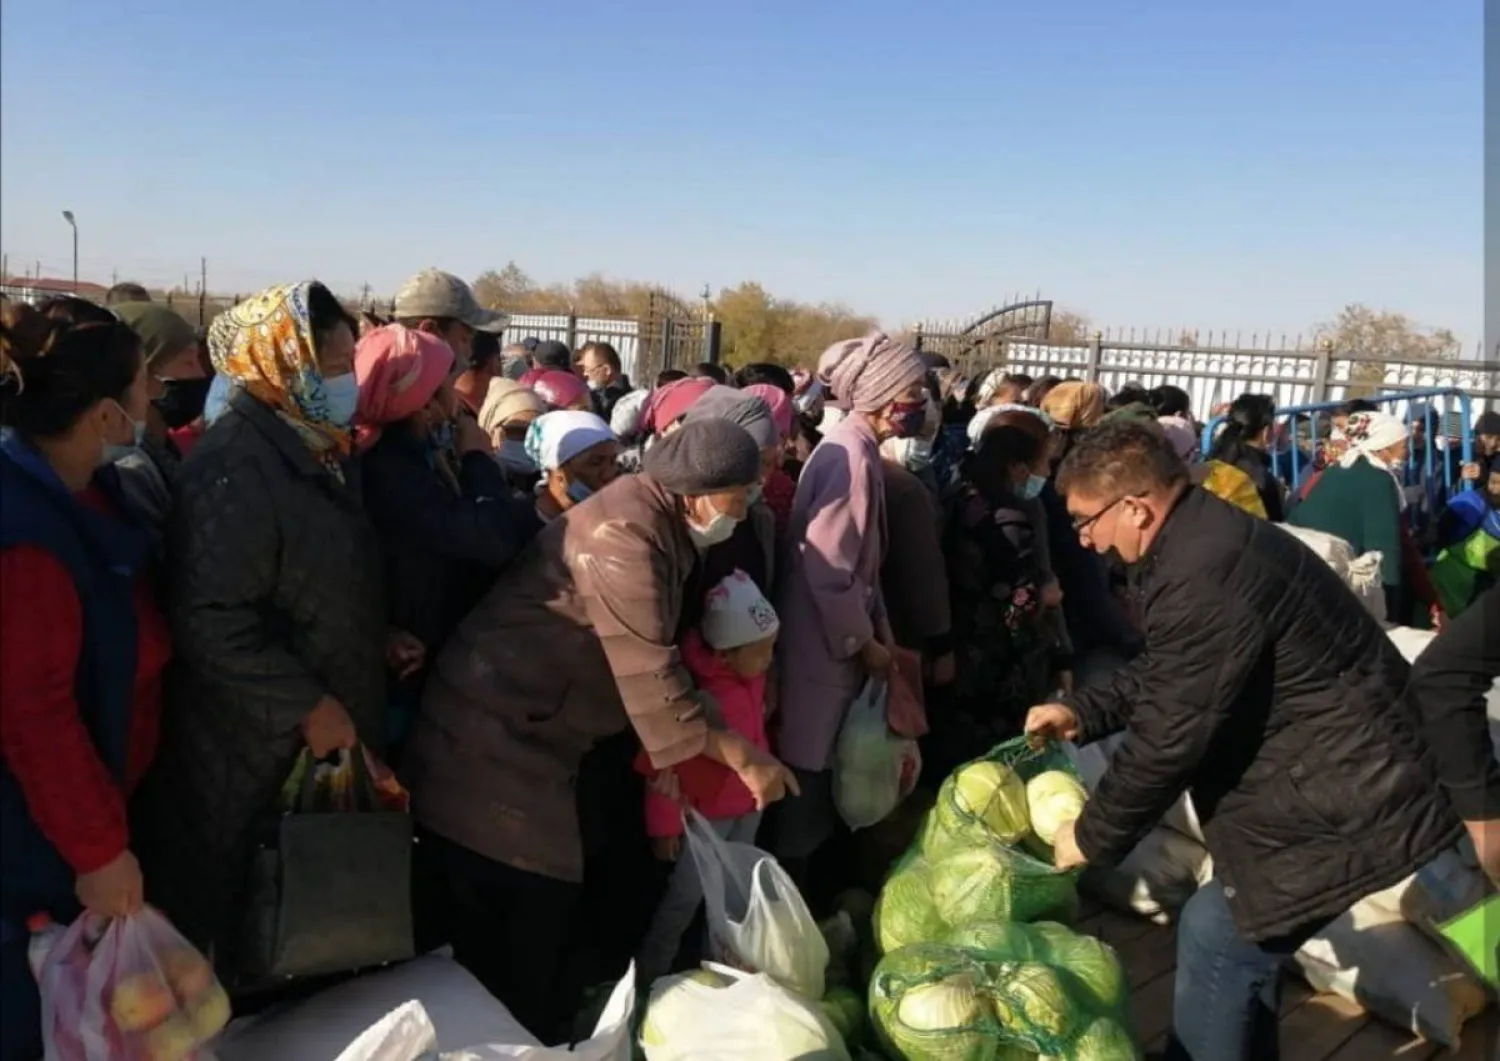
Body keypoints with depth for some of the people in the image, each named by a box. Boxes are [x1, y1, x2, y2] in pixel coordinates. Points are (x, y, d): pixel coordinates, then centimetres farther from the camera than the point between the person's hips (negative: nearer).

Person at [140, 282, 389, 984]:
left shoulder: (320, 451, 8)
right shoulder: (234, 466, -22)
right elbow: (210, 620, -28)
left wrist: (383, 643, 6)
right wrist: (307, 703, -22)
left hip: (323, 740, 9)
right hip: (250, 752, -9)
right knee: (232, 914, 9)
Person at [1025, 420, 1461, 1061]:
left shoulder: (1201, 576, -30)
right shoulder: (1206, 538, 5)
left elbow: (1168, 736, -24)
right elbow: (1164, 671, 17)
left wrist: (1094, 837, -11)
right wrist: (1083, 712, 7)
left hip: (1344, 800, -10)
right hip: (1320, 777, 11)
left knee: (1216, 937, -4)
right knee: (1242, 936, 20)